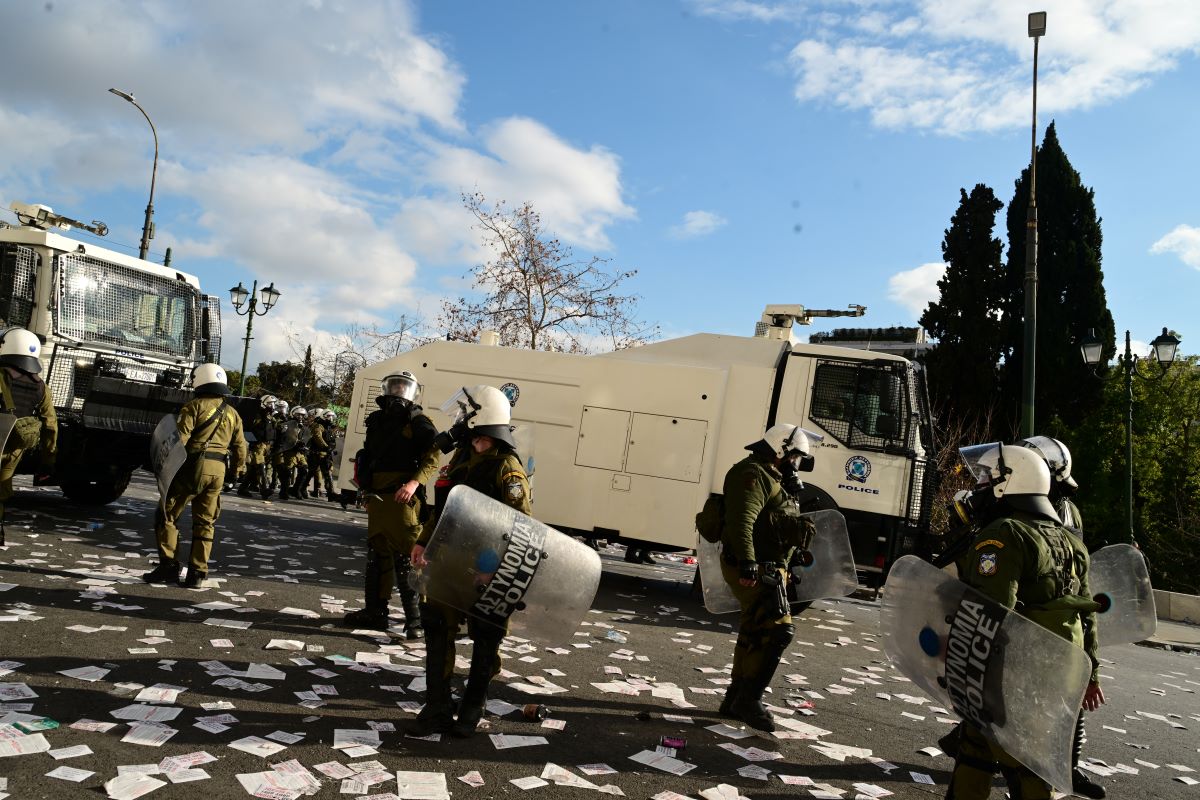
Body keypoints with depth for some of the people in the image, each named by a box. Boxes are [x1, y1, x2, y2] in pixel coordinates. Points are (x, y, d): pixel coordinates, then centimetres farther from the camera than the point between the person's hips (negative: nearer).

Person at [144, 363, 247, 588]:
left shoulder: (194, 406, -4)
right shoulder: (232, 413, 13)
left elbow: (180, 437, -13)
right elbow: (240, 447, 14)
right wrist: (238, 469, 26)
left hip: (194, 466, -5)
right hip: (218, 470, 5)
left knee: (167, 516, 6)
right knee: (205, 522, 10)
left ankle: (168, 566, 3)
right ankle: (197, 573, 10)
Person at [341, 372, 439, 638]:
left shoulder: (416, 420, -3)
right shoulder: (376, 420, 18)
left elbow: (434, 453, -12)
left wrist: (415, 482, -24)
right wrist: (365, 487, 18)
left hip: (402, 497, -8)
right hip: (377, 497, 8)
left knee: (406, 557, -9)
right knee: (377, 556, 14)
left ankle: (415, 618, -4)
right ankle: (375, 611, 25)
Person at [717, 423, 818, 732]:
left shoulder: (768, 479, 22)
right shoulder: (754, 475, -13)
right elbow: (741, 520, -26)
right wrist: (747, 562, -33)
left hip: (766, 569, 11)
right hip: (756, 570, -11)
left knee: (754, 633, 15)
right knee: (778, 630, -14)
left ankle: (735, 699, 25)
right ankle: (749, 700, -8)